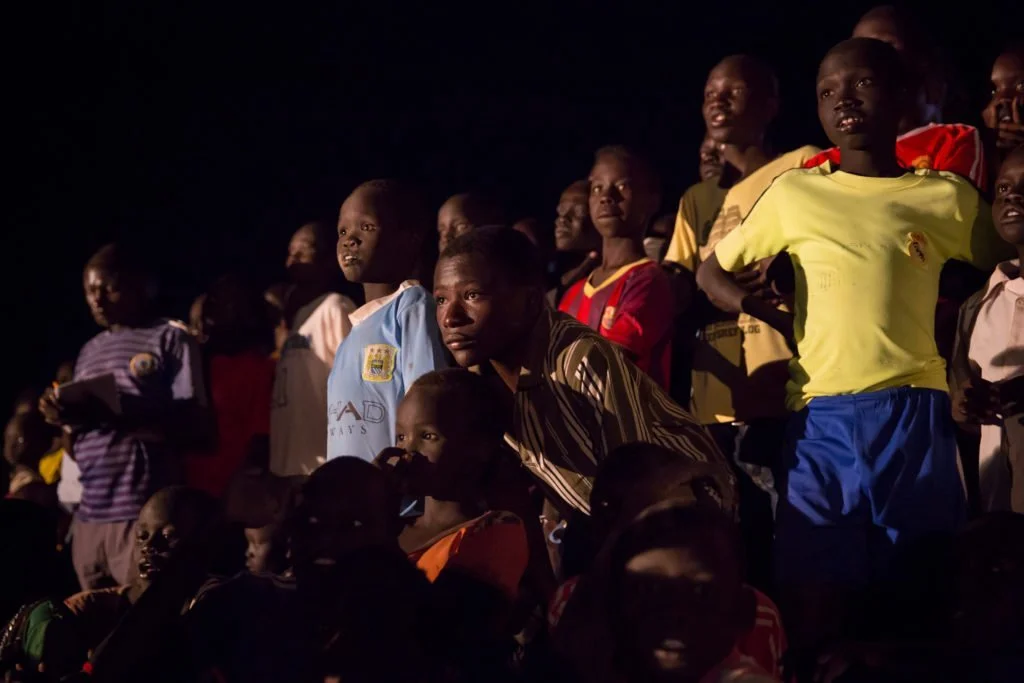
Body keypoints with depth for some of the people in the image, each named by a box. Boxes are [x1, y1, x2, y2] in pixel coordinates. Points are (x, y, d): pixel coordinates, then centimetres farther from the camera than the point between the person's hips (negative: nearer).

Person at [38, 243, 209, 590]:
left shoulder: (170, 340, -1)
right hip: (89, 515, 7)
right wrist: (68, 419, -2)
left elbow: (195, 428, -10)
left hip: (145, 515, -7)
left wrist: (115, 415, -19)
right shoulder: (90, 352, 20)